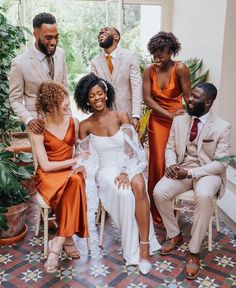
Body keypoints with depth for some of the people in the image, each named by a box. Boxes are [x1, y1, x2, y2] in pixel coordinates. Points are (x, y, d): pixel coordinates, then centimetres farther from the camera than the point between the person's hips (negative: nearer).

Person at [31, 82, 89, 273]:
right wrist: (75, 160, -15)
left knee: (76, 181, -34)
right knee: (74, 184, -35)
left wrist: (80, 166, -12)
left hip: (70, 172, 3)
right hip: (48, 176, -3)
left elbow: (82, 151, 10)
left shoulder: (74, 123, 3)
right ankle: (68, 239, -21)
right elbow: (46, 165, -14)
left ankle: (58, 243, -26)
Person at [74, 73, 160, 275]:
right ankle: (133, 250, -17)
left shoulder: (122, 117, 2)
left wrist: (124, 171, -19)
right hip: (106, 171, -1)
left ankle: (145, 247, -27)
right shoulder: (86, 126, 3)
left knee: (139, 186, -33)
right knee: (124, 193, -32)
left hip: (129, 166, 1)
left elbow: (129, 148, -4)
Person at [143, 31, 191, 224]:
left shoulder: (180, 69, -12)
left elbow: (188, 98, -10)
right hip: (158, 120, 2)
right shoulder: (149, 71, -4)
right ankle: (156, 212, 14)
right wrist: (169, 114, -17)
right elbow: (147, 98, -8)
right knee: (158, 163, 2)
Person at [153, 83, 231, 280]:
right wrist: (171, 164, -13)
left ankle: (194, 252, -19)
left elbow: (221, 163, -12)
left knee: (204, 196, -37)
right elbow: (170, 147, 10)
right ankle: (175, 235, 4)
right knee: (159, 192, -23)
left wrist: (190, 173, -21)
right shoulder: (179, 120, 4)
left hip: (208, 172, -4)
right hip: (181, 169, 4)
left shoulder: (222, 127, -9)